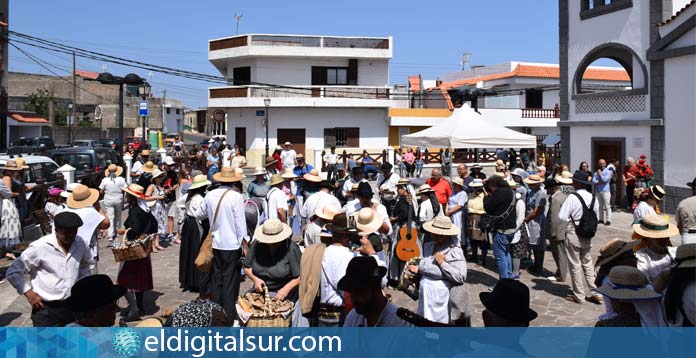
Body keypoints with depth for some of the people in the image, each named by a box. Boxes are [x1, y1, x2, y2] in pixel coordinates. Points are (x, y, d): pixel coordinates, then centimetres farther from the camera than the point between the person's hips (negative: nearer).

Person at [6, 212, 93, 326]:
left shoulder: (80, 244, -2)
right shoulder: (39, 247, -17)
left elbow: (86, 264, 19)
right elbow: (13, 272, -9)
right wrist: (29, 293, -12)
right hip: (46, 309, -4)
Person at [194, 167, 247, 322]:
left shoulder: (210, 195, 0)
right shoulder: (236, 197, -15)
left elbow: (199, 214, 14)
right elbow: (240, 222, -13)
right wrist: (244, 244, -6)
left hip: (216, 244, 5)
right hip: (232, 245, -5)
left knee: (217, 278, 15)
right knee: (230, 280, 3)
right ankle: (229, 314, 7)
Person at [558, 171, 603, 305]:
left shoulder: (572, 197, -18)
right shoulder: (593, 198, 0)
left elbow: (562, 217, -19)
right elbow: (596, 217, 8)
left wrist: (571, 219, 0)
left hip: (573, 234, -5)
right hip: (588, 235, 5)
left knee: (575, 265, 5)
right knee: (588, 263, 17)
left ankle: (578, 295, 13)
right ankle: (596, 293, 17)